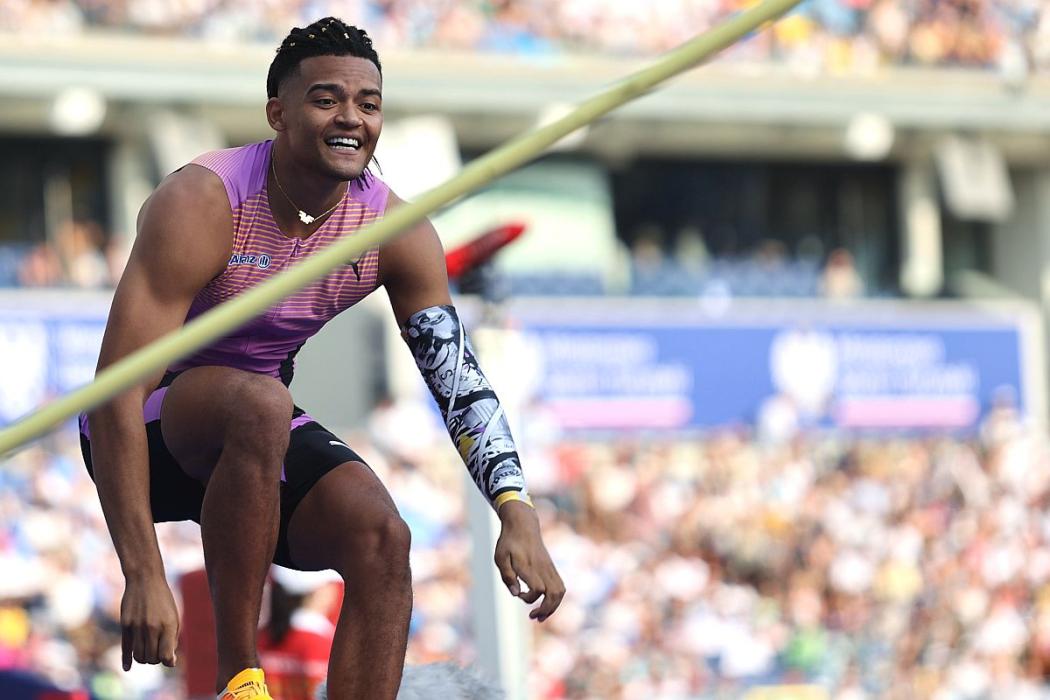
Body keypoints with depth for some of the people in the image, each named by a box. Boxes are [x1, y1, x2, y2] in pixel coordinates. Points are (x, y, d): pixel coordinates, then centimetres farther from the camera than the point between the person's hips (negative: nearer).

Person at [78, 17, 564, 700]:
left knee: (382, 536, -21)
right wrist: (143, 577, -37)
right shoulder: (202, 204, -26)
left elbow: (460, 379, -6)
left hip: (263, 436, 5)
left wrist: (518, 512, -24)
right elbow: (115, 392, -30)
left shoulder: (398, 231, -10)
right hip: (152, 430, -5)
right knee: (259, 401, -35)